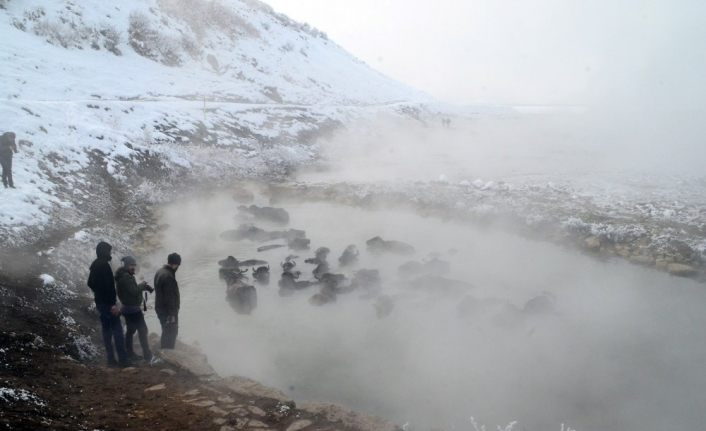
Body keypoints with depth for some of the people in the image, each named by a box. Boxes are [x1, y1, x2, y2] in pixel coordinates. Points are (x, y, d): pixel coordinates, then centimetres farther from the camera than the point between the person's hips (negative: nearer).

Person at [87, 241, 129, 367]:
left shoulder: (94, 265, 13)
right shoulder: (104, 265, -17)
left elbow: (90, 283, 24)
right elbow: (108, 285, -23)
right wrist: (113, 304, -23)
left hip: (100, 302, 10)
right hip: (108, 303, -10)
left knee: (107, 330, 11)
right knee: (117, 330, -8)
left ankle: (111, 359, 14)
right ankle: (123, 359, -9)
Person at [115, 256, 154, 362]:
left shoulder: (124, 276, 11)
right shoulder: (126, 277, -22)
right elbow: (135, 291, -25)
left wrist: (143, 286, 0)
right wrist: (142, 285, -7)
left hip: (127, 308, 10)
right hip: (133, 308, -10)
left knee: (130, 330, 18)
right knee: (142, 329, -7)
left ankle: (129, 353, 25)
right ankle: (147, 355, -6)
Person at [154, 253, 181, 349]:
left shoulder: (160, 272, 7)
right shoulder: (168, 276, -27)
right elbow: (170, 297, -26)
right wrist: (172, 314, -20)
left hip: (160, 308, 10)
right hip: (168, 311, -10)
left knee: (166, 331, 21)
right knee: (171, 333, 1)